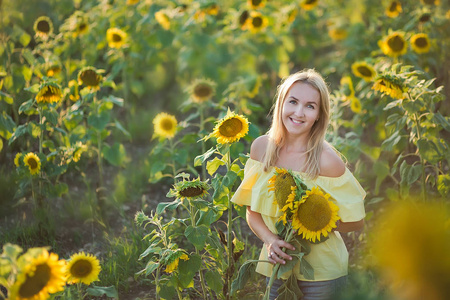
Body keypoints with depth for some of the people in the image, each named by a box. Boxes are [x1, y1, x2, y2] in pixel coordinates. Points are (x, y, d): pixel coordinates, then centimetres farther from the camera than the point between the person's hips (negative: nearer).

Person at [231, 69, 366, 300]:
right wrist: (270, 241, -15)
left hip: (321, 272, -4)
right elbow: (252, 211, 2)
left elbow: (355, 221, -10)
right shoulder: (261, 147, -6)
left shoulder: (326, 160, -19)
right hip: (276, 266, 4)